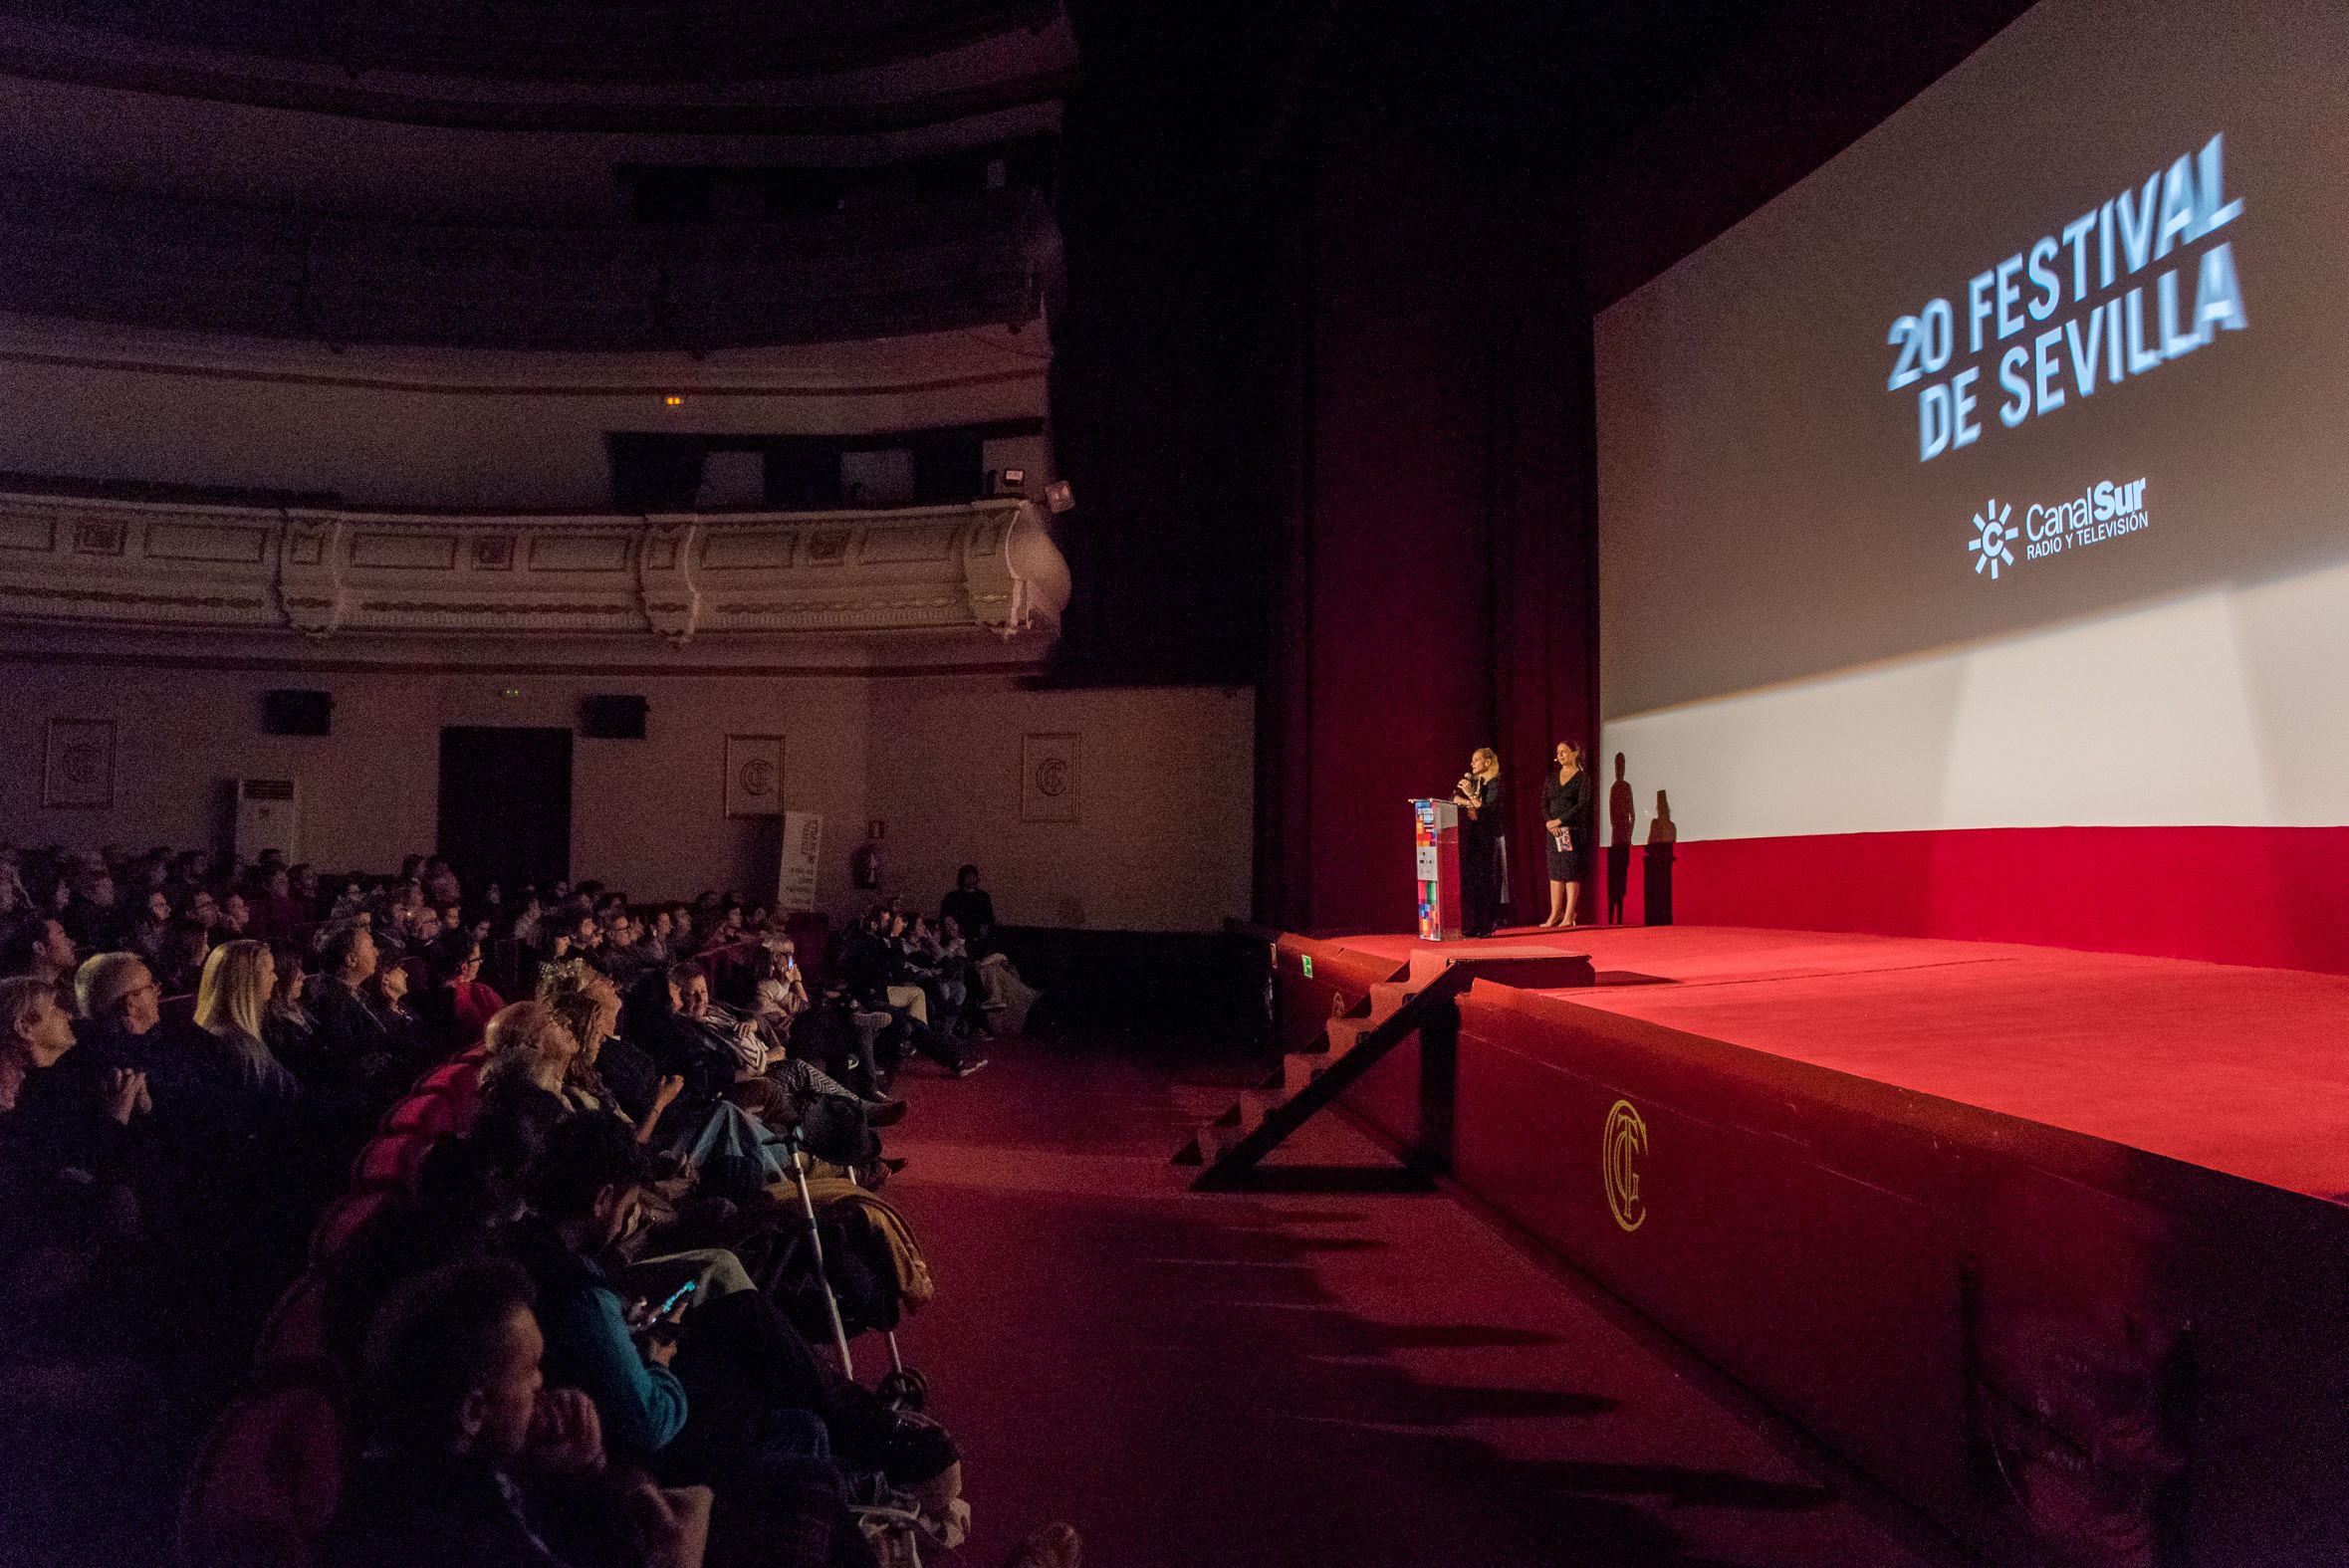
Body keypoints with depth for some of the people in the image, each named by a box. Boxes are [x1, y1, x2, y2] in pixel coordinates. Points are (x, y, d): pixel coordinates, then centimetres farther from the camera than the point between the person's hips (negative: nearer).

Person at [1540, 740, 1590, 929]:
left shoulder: (1582, 777, -2)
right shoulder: (1551, 779, 14)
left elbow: (1583, 805, -11)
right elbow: (1544, 804, 8)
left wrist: (1559, 821, -15)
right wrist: (1549, 822, -11)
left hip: (1572, 830, -5)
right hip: (1553, 831, 5)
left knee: (1571, 872, -5)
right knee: (1555, 872, 4)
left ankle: (1569, 916, -5)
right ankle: (1555, 914, 6)